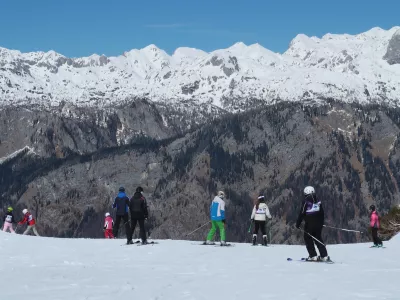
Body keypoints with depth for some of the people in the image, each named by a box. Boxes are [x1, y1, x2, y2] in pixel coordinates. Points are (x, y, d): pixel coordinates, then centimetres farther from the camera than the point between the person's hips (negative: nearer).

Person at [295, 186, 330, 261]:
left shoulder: (306, 202, -9)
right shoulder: (318, 202, 7)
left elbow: (302, 214, -11)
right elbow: (322, 214, 13)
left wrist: (298, 223, -5)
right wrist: (321, 223, 23)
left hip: (309, 224, -5)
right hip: (318, 224, 6)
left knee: (308, 239, 6)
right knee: (318, 239, 14)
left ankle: (313, 256, -2)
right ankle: (324, 256, 6)